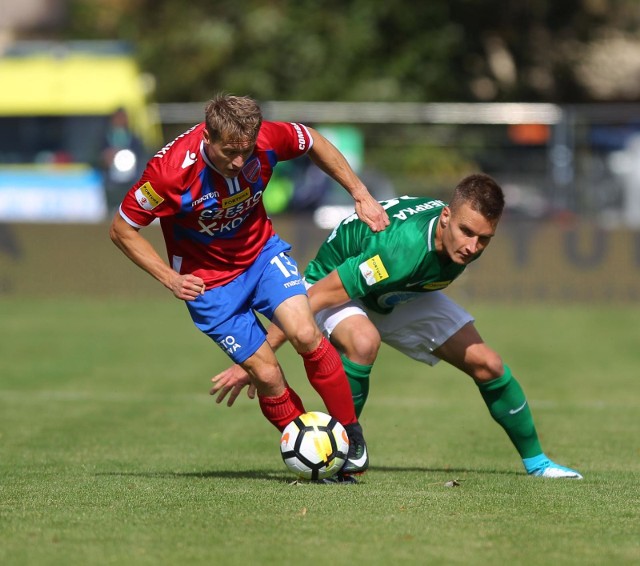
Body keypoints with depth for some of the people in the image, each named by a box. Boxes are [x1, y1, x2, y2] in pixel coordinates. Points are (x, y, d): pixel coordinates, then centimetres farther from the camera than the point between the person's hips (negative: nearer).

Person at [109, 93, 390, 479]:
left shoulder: (267, 140, -21)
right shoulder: (172, 171, -30)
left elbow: (314, 143, 3)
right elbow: (122, 230, -16)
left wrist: (361, 195, 4)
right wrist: (170, 279, -19)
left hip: (262, 252, 2)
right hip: (208, 279, -2)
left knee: (305, 334, -21)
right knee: (267, 374, -10)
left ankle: (351, 433, -4)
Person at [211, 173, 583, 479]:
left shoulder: (466, 239, -22)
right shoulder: (402, 247, -44)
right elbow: (317, 296, -38)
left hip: (405, 296, 7)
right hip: (338, 287, -7)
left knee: (487, 365, -2)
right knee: (364, 341, -41)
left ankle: (535, 461, 19)